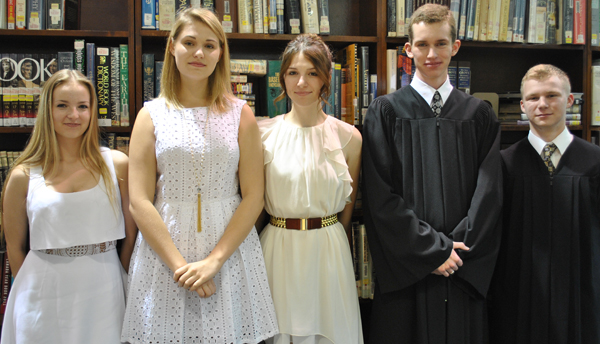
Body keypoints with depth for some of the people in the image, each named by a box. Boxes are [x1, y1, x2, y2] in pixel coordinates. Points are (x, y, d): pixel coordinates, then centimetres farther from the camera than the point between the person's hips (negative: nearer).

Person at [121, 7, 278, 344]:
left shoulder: (240, 113, 3)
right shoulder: (152, 114, 3)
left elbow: (253, 197, -2)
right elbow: (139, 202, -3)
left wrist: (214, 260, -12)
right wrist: (179, 264, -12)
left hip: (230, 248, 0)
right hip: (164, 249, 0)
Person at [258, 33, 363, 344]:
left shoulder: (348, 137, -1)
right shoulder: (263, 133, -2)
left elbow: (349, 204, 8)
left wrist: (326, 239, 12)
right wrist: (284, 237, 5)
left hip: (329, 250, 0)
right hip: (277, 247, 0)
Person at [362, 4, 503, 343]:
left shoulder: (478, 114, 7)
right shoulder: (386, 111, 0)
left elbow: (490, 192, 2)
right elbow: (382, 197, -7)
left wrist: (459, 248, -9)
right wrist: (433, 249, -11)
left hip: (465, 271, 2)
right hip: (407, 269, -2)